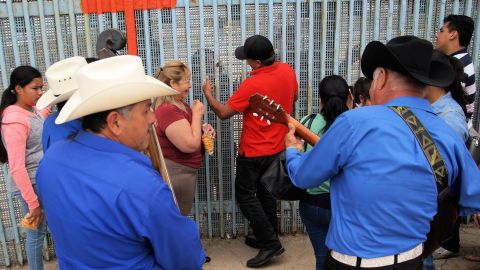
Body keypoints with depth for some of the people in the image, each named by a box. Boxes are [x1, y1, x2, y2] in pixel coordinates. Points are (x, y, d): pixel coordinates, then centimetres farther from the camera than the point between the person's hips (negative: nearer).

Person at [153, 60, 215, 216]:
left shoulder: (178, 104, 7)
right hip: (176, 173, -10)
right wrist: (197, 114, -17)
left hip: (182, 171, 11)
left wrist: (203, 128, 2)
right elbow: (191, 145, -28)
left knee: (180, 218, 23)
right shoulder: (168, 110, -26)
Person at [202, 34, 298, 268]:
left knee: (245, 196, 6)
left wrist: (208, 93, -1)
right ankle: (268, 237, 31)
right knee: (266, 192, 20)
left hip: (254, 152, -7)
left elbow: (223, 113, -16)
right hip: (278, 147, 8)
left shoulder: (252, 85, -26)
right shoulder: (287, 71, -6)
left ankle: (271, 244, 7)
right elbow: (292, 97, 14)